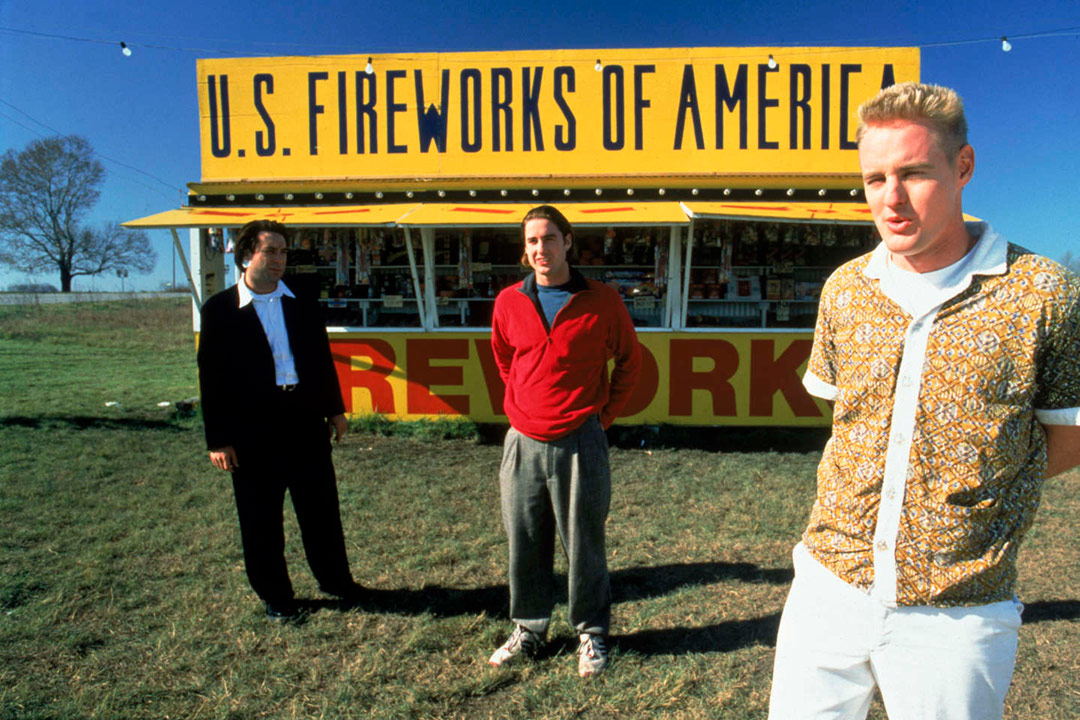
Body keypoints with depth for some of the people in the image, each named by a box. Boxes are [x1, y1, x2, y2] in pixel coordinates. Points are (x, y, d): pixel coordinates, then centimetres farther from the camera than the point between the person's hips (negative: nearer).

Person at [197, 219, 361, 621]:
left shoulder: (302, 303, 7)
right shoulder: (219, 310, -4)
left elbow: (322, 358, 13)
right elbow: (211, 377, -5)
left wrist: (335, 408, 11)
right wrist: (218, 440, -8)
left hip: (306, 421, 3)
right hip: (253, 429, -3)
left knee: (322, 510, 14)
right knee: (261, 522, 9)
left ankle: (335, 580, 33)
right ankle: (275, 597, 27)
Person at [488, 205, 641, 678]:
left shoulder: (601, 302, -4)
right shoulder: (509, 302, 4)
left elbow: (629, 360, 10)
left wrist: (606, 413, 5)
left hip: (580, 442, -3)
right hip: (523, 441, 3)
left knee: (584, 543, 6)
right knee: (525, 544, 11)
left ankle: (591, 635, 24)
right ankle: (528, 629, 29)